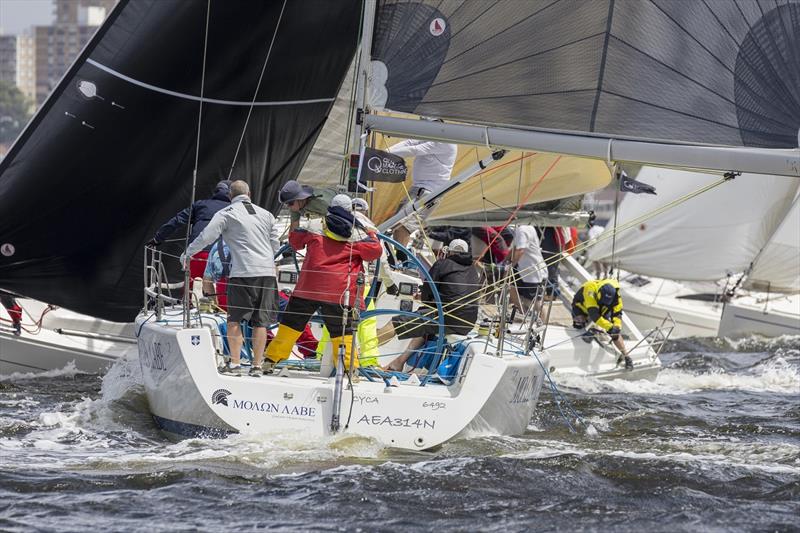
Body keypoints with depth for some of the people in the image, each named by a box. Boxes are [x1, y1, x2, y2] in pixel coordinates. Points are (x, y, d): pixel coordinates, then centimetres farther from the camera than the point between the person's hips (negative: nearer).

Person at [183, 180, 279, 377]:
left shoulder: (226, 214, 3)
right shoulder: (266, 215, 18)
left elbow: (206, 237, -4)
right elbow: (275, 245, 22)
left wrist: (187, 254, 7)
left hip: (243, 273, -4)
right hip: (267, 272, 5)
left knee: (234, 320, 1)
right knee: (260, 322, 6)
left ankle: (235, 363, -5)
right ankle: (257, 365, 5)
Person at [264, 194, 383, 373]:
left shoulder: (315, 226, 6)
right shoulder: (357, 234, 2)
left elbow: (295, 242, 17)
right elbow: (375, 252, 2)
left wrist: (296, 226, 38)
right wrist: (372, 236, 21)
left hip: (310, 288, 1)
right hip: (340, 292, -1)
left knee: (292, 323, 10)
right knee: (342, 331, 7)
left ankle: (271, 361, 11)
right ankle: (349, 367, -3)